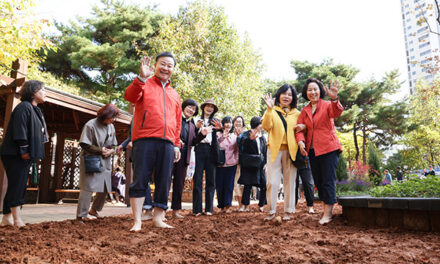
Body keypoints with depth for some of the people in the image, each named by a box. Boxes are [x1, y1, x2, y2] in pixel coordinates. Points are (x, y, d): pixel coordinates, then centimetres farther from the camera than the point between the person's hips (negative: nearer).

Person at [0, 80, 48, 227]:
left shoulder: (35, 110, 19)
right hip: (16, 155, -10)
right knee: (17, 186, -9)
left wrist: (32, 154, 16)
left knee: (19, 187, 11)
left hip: (25, 156, 10)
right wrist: (24, 150, -20)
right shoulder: (24, 107, -11)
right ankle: (17, 221, -7)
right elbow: (19, 130, -19)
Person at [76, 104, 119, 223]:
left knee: (105, 188, 12)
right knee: (88, 188, -10)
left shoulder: (111, 127, 9)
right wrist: (100, 150, -17)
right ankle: (80, 216, -1)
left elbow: (113, 145, 16)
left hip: (105, 163, 7)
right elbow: (85, 145, -13)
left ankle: (94, 209, 34)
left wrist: (111, 151, -6)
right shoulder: (90, 125, -11)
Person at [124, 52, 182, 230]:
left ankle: (158, 218, 14)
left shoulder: (174, 94, 23)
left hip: (167, 143, 5)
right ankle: (137, 221, 2)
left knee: (164, 182, 4)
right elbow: (130, 96, -12)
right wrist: (142, 77, -26)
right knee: (140, 180, -4)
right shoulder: (144, 84, 10)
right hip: (145, 140, -4)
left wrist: (176, 144, 16)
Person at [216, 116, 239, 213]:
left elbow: (237, 150, 14)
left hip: (231, 164, 2)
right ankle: (222, 206, 12)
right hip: (220, 164, -2)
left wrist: (236, 160, 6)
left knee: (229, 185, -2)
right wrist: (222, 137, -25)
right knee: (219, 185, 1)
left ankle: (227, 206, 1)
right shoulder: (219, 134, 1)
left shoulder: (234, 135, 10)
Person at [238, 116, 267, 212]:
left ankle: (262, 205, 15)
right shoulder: (247, 134, -1)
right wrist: (250, 139, -41)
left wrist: (265, 163, 5)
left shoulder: (262, 137, 16)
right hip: (249, 164, -5)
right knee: (248, 185, -3)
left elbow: (265, 151, 16)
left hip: (260, 164, 5)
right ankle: (245, 205, 6)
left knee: (264, 185, 2)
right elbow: (242, 142, -22)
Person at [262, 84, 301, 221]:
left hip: (291, 150, 2)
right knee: (272, 182, -3)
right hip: (274, 150, -1)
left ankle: (288, 211, 15)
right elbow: (266, 126, -10)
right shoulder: (272, 111, 8)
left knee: (289, 181, 4)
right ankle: (271, 211, 9)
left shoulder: (296, 113, 14)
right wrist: (269, 109, -19)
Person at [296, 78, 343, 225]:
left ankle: (328, 213, 0)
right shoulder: (304, 111, 12)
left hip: (328, 148, -5)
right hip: (312, 150, 5)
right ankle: (326, 210, 22)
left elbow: (337, 113, -23)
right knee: (318, 181, 10)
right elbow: (299, 128, 6)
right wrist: (301, 141, -14)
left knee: (328, 180, -6)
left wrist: (334, 99, -43)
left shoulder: (327, 105, -1)